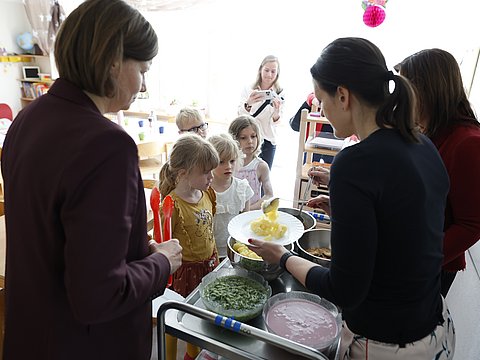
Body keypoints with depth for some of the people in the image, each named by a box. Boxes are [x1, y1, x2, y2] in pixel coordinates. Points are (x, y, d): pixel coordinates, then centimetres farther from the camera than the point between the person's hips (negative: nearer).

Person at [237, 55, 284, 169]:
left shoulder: (279, 94, 1)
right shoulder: (248, 90, -1)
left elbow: (275, 122, -6)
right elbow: (240, 115, -12)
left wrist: (277, 111, -29)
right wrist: (248, 103, -32)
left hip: (268, 142, 1)